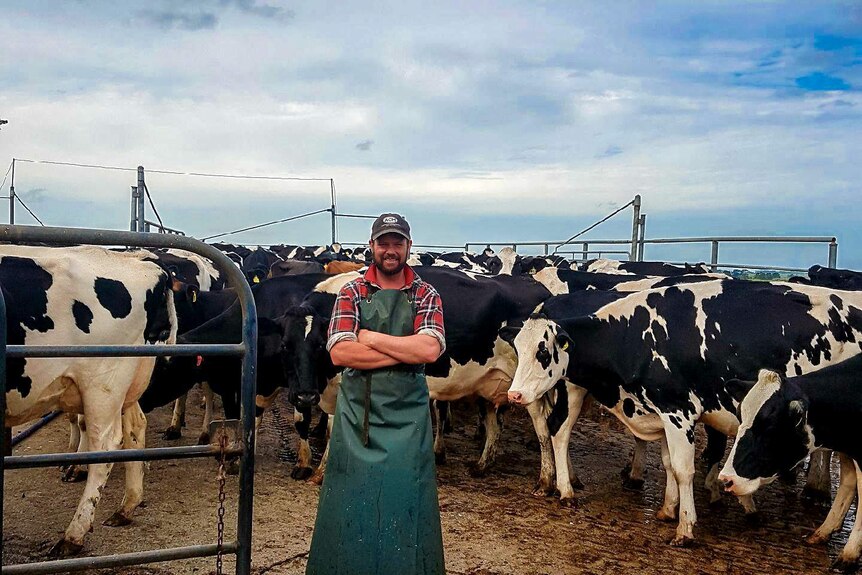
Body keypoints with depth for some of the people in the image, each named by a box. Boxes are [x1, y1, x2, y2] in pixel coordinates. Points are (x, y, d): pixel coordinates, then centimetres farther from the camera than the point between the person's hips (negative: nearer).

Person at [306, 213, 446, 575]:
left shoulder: (426, 296, 3)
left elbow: (430, 349, -14)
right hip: (356, 412, 0)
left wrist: (371, 338, -10)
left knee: (405, 499, 6)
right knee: (351, 501, 6)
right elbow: (339, 352, -11)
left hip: (407, 413, 0)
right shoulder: (352, 293, 2)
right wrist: (406, 351, -14)